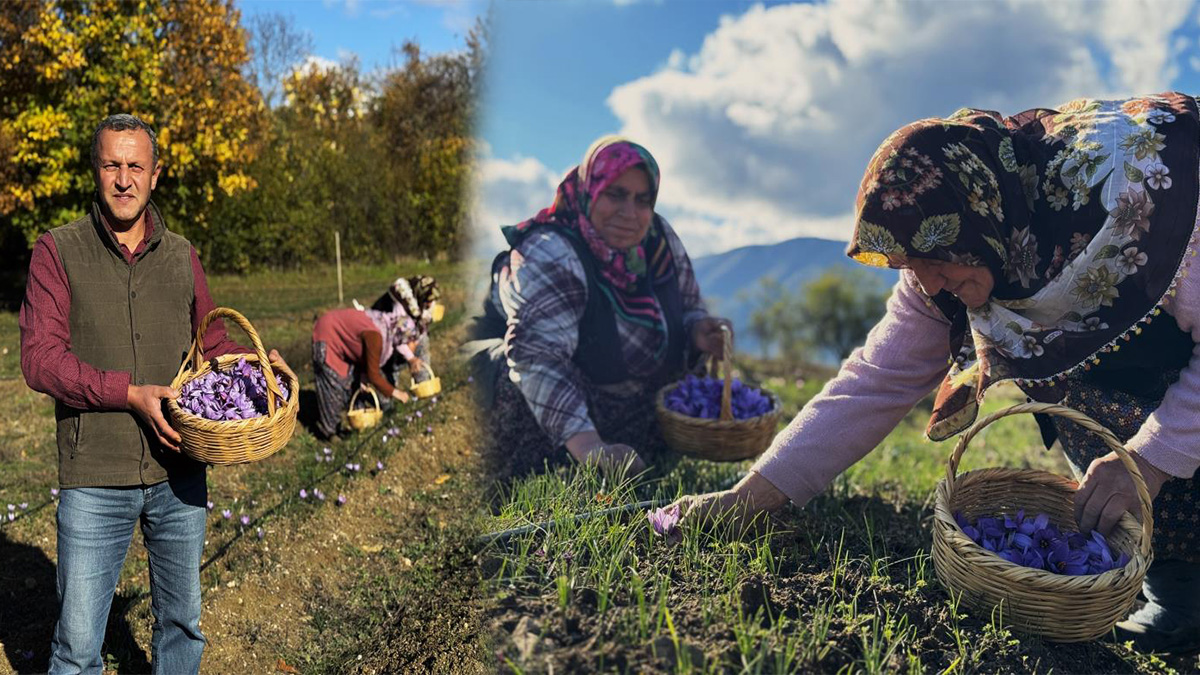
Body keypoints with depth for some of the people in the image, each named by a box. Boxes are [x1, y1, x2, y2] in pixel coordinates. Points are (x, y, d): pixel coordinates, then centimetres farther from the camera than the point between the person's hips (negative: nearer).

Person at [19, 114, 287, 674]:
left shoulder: (180, 255, 7)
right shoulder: (57, 252, -3)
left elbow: (210, 338, 16)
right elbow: (40, 360, -10)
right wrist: (130, 393, -21)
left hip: (179, 475, 3)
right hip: (95, 483, -3)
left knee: (182, 622, 18)